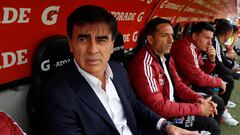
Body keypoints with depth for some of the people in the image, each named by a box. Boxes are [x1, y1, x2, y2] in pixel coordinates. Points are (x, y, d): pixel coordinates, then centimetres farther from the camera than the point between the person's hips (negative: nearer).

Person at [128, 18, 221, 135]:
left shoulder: (166, 56, 4)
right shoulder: (144, 64, -27)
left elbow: (177, 84, 10)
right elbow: (159, 107, -29)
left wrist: (198, 99, -8)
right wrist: (198, 108, -23)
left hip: (172, 103, 9)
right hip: (160, 116, -9)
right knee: (210, 125, -11)